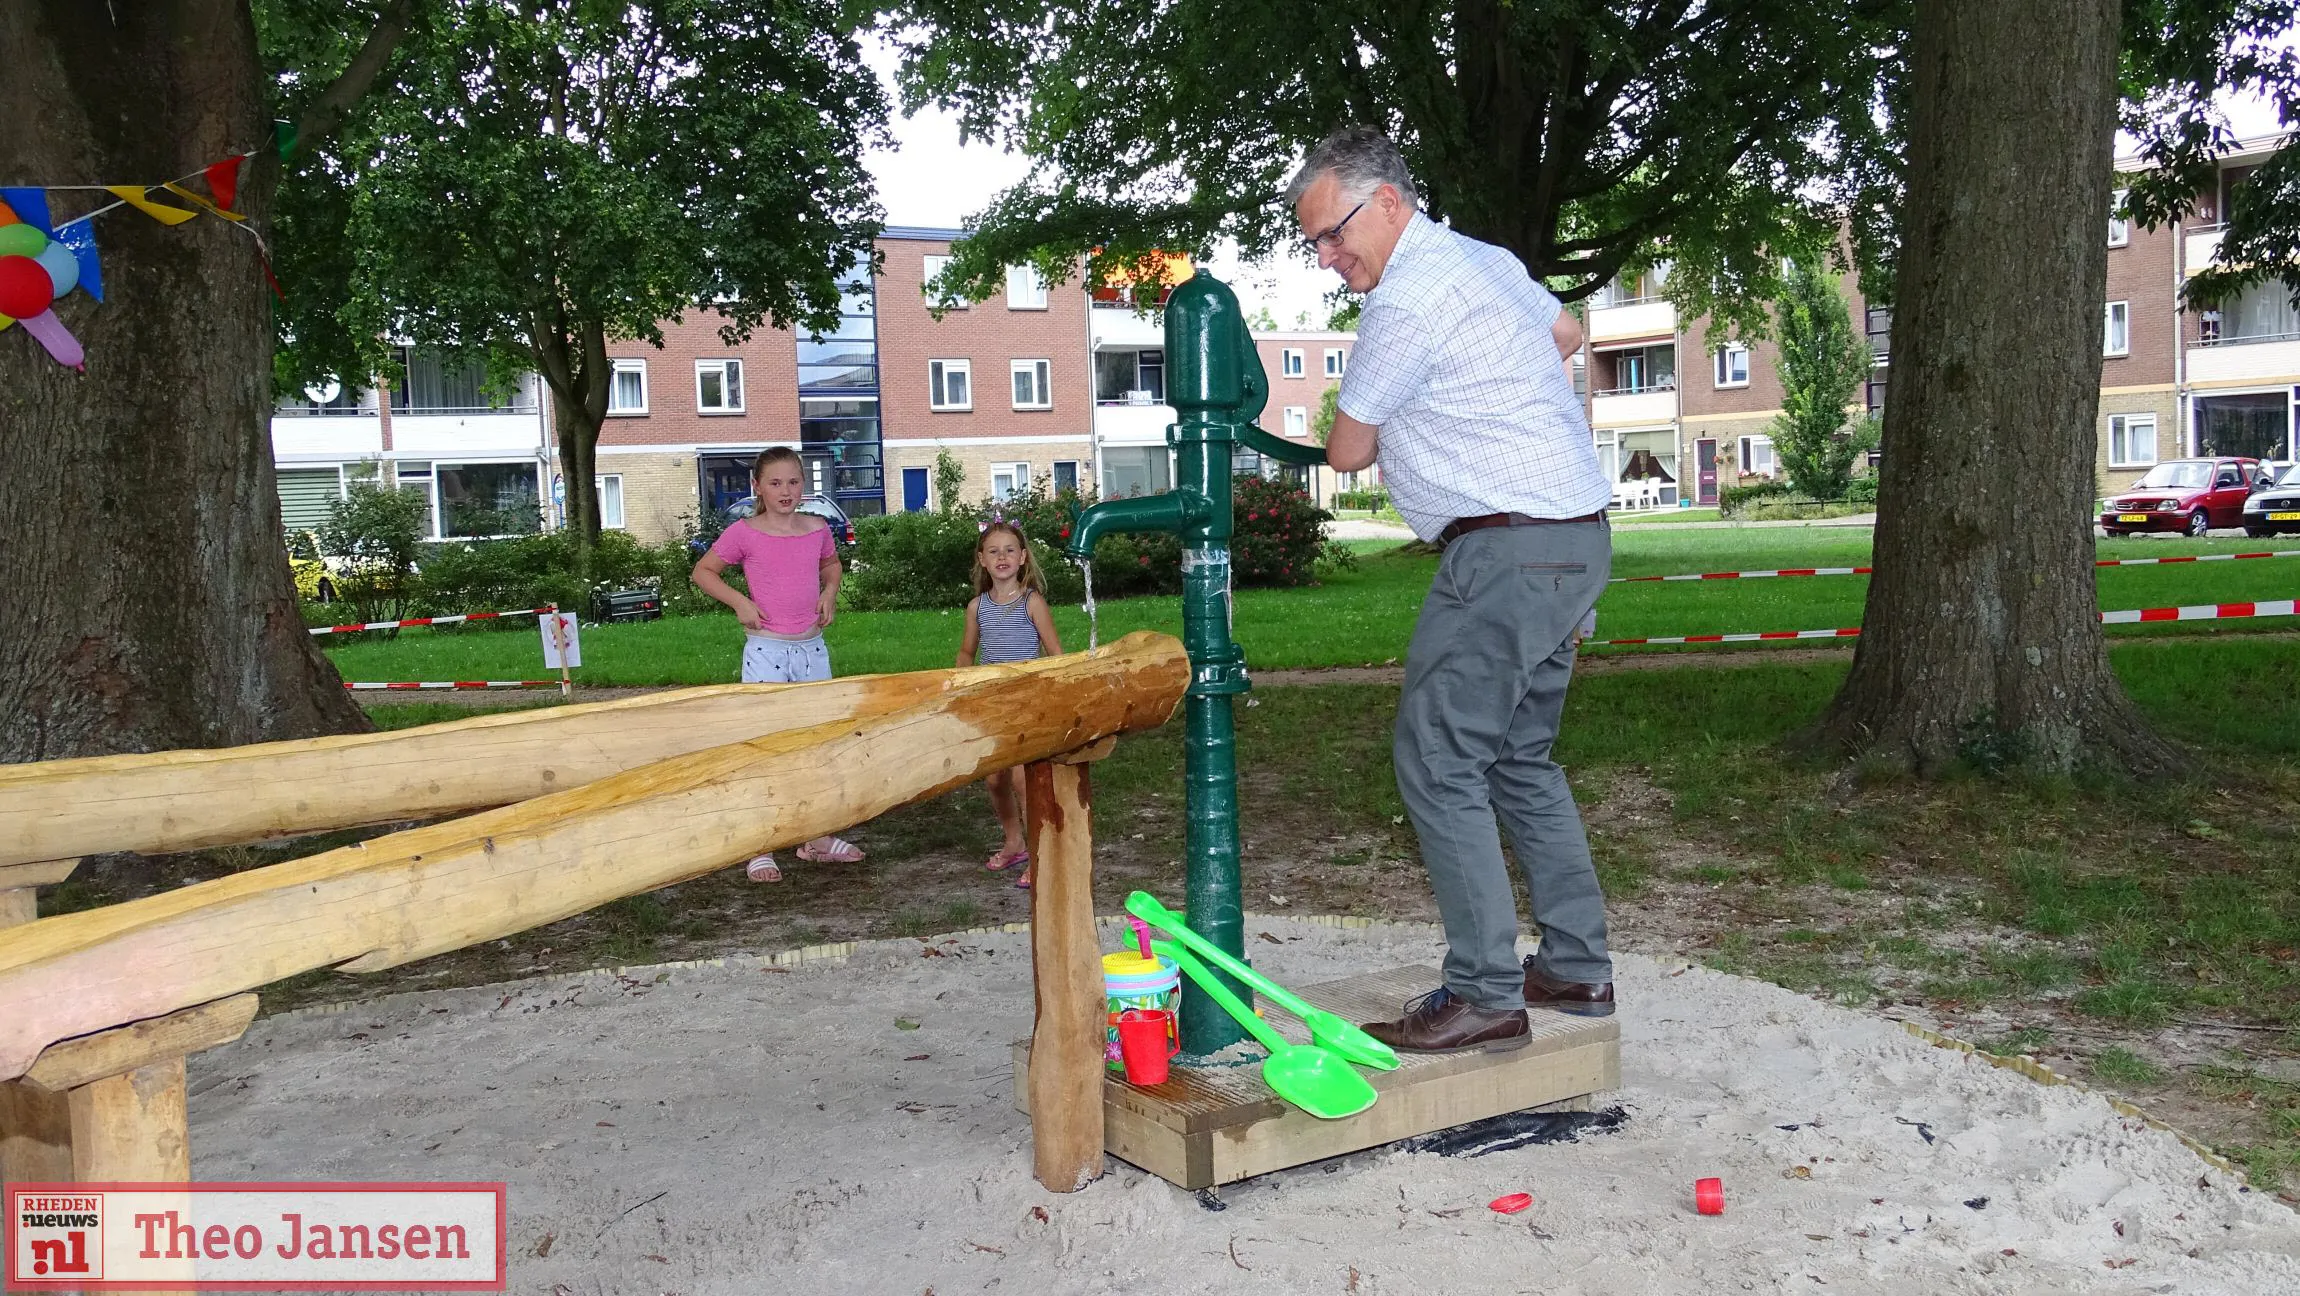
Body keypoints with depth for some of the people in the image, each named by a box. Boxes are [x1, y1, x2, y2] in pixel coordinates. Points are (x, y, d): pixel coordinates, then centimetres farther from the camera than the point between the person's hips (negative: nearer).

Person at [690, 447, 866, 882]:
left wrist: (829, 594, 6)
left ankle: (816, 837, 25)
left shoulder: (817, 529, 5)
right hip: (766, 650, -5)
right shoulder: (744, 533, -7)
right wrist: (740, 602, -10)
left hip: (812, 649, 5)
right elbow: (703, 572, 3)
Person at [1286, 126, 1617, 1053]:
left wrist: (1378, 434, 17)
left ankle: (1484, 995, -4)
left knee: (1438, 761, -6)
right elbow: (1566, 334, 36)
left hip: (1508, 549, -10)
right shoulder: (1486, 261, 16)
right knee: (1519, 757, 16)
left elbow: (1346, 452, -5)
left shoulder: (1407, 297, -13)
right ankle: (1577, 968, 22)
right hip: (1575, 536, 10)